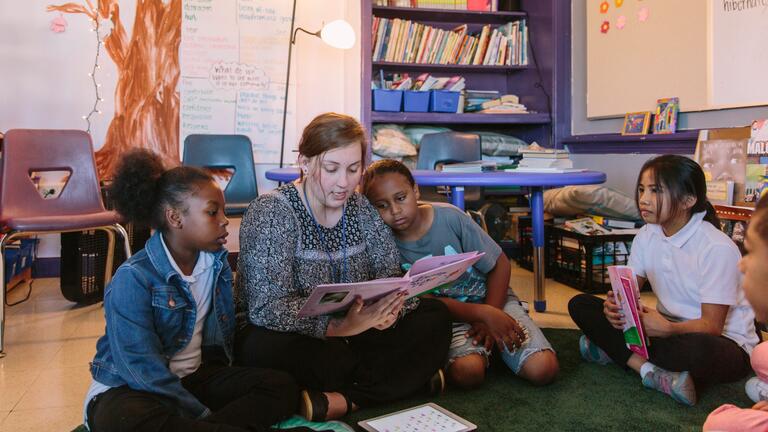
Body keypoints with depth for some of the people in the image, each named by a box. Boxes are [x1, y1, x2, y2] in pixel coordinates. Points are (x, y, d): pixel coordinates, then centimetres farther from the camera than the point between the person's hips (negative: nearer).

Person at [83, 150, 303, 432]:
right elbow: (144, 369, -22)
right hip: (132, 389, -6)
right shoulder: (133, 279, -18)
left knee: (282, 386, -15)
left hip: (194, 377, 7)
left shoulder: (216, 261, 3)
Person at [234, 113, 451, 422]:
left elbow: (391, 274, -1)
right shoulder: (270, 213, -15)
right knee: (264, 348, -37)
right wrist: (342, 324, -37)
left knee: (435, 317, -10)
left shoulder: (362, 209, 2)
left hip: (352, 333, 6)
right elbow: (268, 307, -25)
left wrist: (388, 307, -25)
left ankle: (342, 401, -22)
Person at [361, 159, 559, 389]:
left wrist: (489, 316, -13)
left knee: (542, 370, -18)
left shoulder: (450, 217, -12)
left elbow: (500, 264, -4)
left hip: (491, 296, 1)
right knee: (466, 372, -32)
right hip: (449, 313, 0)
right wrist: (483, 314, -24)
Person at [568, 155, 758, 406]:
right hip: (668, 330, 6)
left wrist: (668, 329, -39)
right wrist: (615, 306, -23)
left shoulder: (717, 248, -19)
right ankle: (651, 371, -23)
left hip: (724, 341, -6)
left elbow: (711, 325, -20)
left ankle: (617, 351, -19)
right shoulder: (646, 236, 0)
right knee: (580, 305, -10)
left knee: (699, 349, -45)